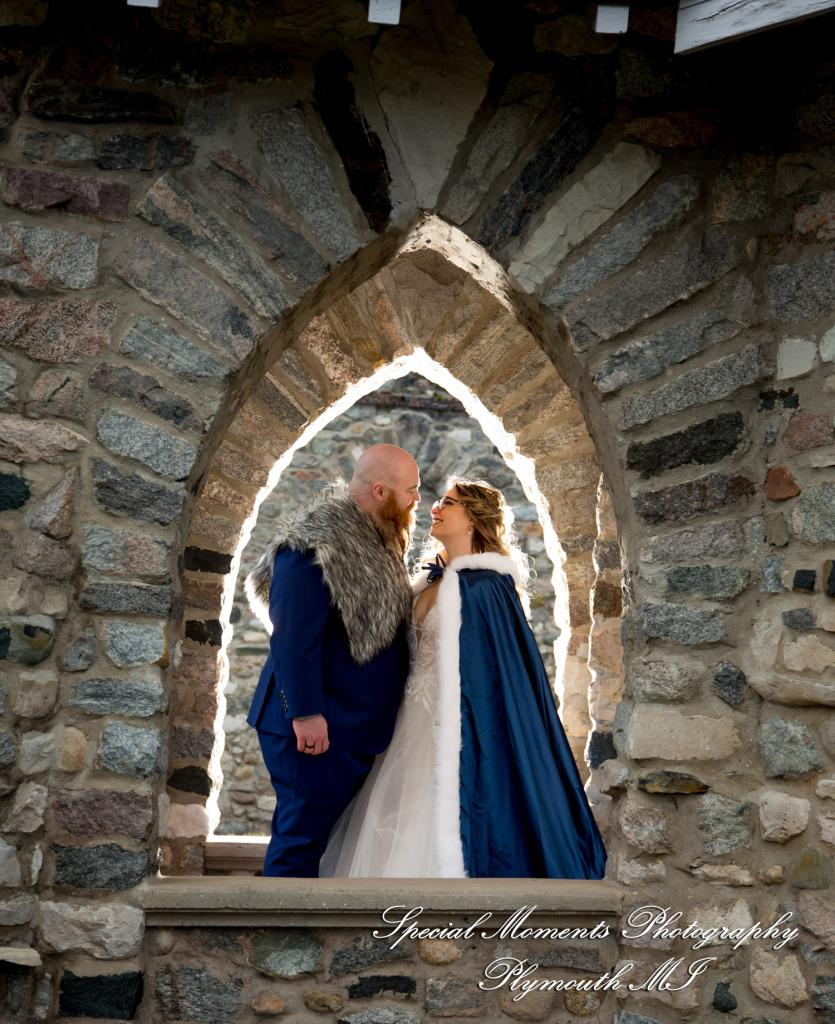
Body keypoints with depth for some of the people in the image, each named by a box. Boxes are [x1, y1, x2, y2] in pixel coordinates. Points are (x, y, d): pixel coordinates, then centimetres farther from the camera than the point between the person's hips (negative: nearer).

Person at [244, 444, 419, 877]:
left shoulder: (375, 542, 15)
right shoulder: (314, 545, -17)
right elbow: (293, 637, -22)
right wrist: (305, 714, -24)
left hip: (355, 725, 10)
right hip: (315, 726, -10)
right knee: (303, 836, -5)